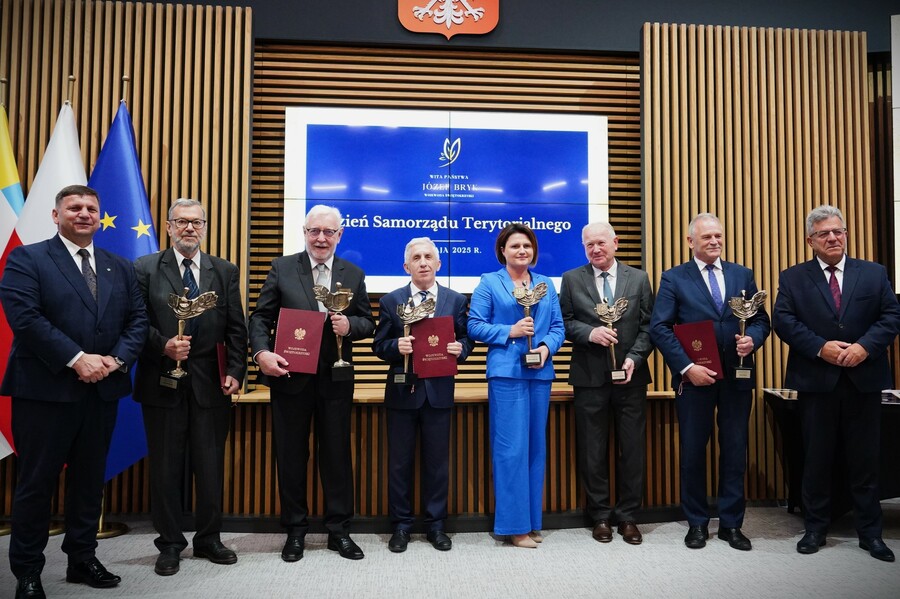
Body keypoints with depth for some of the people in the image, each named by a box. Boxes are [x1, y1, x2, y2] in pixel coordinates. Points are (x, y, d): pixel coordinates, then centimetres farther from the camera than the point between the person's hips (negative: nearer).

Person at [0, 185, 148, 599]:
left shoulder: (121, 267, 13)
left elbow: (137, 319, 7)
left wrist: (117, 359, -11)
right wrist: (76, 359, -20)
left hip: (102, 391, 5)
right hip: (45, 390, -4)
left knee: (90, 479, 14)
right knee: (36, 482, 6)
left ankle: (83, 559, 28)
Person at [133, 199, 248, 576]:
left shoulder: (225, 271, 7)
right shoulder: (145, 268, 3)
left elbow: (236, 328, 4)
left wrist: (235, 371, -5)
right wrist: (163, 345, -18)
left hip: (210, 384, 1)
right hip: (162, 383, -1)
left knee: (211, 465, 9)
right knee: (166, 467, 9)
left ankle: (209, 539, 25)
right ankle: (170, 544, 25)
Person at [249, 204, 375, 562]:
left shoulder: (354, 274, 6)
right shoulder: (282, 268, 2)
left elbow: (368, 324, 7)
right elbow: (260, 317, 0)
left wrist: (350, 325, -15)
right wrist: (262, 352, -16)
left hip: (335, 381, 1)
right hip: (289, 376, -1)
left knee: (337, 455, 8)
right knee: (290, 457, 9)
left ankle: (339, 530, 23)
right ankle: (295, 530, 26)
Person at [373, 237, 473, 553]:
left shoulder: (456, 300, 5)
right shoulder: (390, 301, 2)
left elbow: (466, 339, 6)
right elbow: (379, 345, 1)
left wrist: (460, 349, -16)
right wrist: (396, 346, -19)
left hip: (439, 390, 1)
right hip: (402, 392, 0)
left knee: (438, 462, 9)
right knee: (399, 462, 8)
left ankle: (436, 525, 24)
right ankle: (401, 525, 23)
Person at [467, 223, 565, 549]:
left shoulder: (546, 284, 15)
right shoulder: (489, 283, 3)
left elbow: (558, 326, 11)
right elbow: (475, 326, -3)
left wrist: (547, 346, -8)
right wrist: (510, 331, -14)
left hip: (540, 373, 5)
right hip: (506, 372, -5)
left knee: (536, 445, 10)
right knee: (511, 448, -4)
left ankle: (533, 520, 22)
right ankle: (514, 524, 8)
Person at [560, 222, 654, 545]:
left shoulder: (639, 278, 6)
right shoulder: (572, 279, 4)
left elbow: (648, 325, 3)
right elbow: (565, 322, 2)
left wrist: (634, 358, -11)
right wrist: (590, 333, -16)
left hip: (631, 376, 1)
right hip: (590, 377, -1)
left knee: (632, 448, 7)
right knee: (593, 451, 7)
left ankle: (627, 515, 23)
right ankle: (600, 516, 22)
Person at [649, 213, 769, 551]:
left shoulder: (743, 275, 10)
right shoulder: (674, 278, 0)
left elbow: (761, 319, 11)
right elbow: (659, 328, -7)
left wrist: (752, 339, -12)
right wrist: (687, 367, -15)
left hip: (737, 377, 3)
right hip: (694, 378, -2)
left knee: (735, 451, 9)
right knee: (693, 452, 7)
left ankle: (731, 524, 24)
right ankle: (697, 523, 22)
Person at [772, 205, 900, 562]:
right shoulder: (793, 278, 4)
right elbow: (783, 321, -6)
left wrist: (865, 346, -15)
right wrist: (820, 348, -17)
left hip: (864, 379, 1)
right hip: (816, 382, -1)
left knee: (865, 459, 9)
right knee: (816, 459, 8)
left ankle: (870, 532, 23)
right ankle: (815, 528, 20)